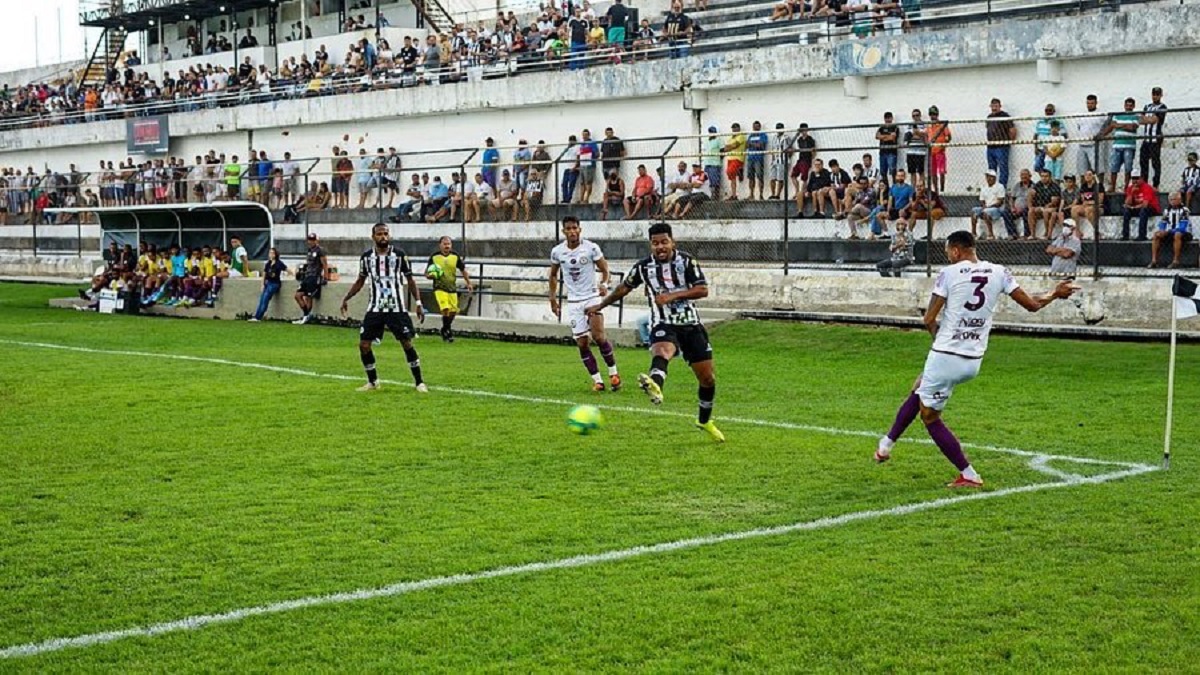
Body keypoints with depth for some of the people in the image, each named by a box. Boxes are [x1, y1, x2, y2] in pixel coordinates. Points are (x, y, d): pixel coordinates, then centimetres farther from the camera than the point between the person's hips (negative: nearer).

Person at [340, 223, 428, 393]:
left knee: (407, 343, -5)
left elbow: (410, 280, 4)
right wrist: (346, 298, 9)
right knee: (364, 344, -2)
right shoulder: (366, 257, 4)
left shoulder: (399, 255, -3)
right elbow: (360, 281, 16)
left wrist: (418, 302, -3)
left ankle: (419, 382, 5)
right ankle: (372, 382, 15)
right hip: (375, 308, 3)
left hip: (397, 308, -3)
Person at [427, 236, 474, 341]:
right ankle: (447, 331, -4)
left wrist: (469, 283, 10)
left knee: (453, 311, 6)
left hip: (452, 288, 4)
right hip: (440, 288, -4)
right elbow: (427, 274, 1)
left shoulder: (455, 256, 0)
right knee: (445, 309, -20)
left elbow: (463, 270, 13)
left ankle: (445, 329, 30)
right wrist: (431, 275, -22)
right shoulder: (434, 256, -6)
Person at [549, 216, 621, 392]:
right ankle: (597, 380, 7)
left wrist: (604, 284, -19)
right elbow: (553, 275, 16)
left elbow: (604, 269, 1)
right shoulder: (557, 252, 1)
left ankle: (613, 372, -3)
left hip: (592, 297, -3)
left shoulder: (591, 248, -7)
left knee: (598, 335, -20)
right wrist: (553, 299, 12)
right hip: (573, 302, 3)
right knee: (582, 343, -1)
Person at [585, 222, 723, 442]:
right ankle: (655, 385, -72)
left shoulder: (686, 261, -3)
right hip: (663, 325, -1)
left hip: (691, 325, 2)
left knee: (707, 378, 6)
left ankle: (705, 421, 31)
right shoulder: (643, 266, 1)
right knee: (661, 351, -38)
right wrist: (601, 306, 28)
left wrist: (673, 295, -21)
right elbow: (624, 288, 18)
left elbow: (703, 290, -10)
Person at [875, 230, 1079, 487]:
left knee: (930, 416, 7)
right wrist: (1055, 294, 25)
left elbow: (929, 319, -8)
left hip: (945, 357, -7)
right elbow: (1032, 304, 6)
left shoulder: (949, 273, -9)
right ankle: (886, 444, 29)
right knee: (919, 391, 27)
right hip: (974, 362, 7)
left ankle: (969, 475, 4)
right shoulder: (999, 273, 3)